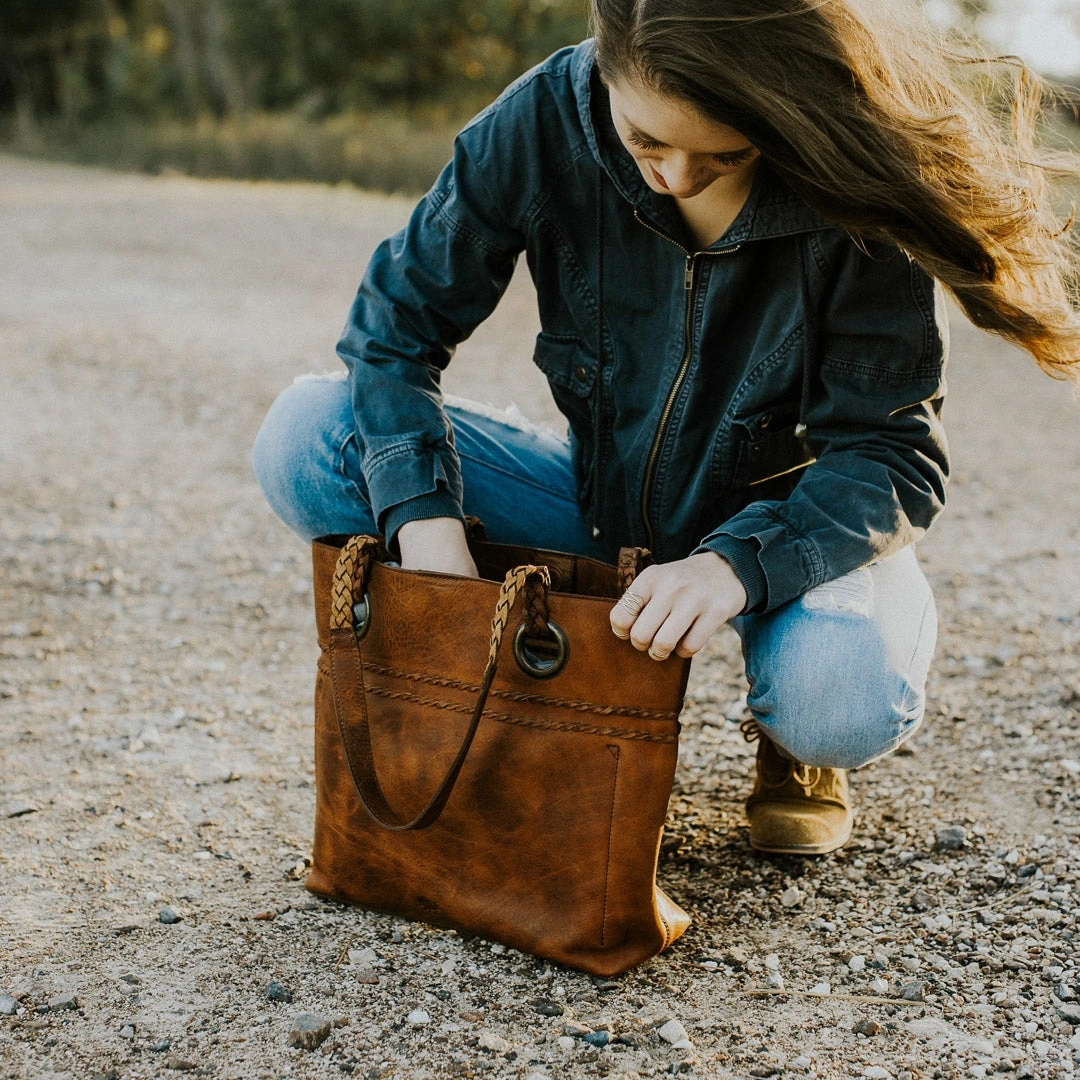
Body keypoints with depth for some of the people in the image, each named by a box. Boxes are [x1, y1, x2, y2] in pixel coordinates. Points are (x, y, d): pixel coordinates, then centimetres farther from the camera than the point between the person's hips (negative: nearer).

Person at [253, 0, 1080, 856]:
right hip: (602, 500, 3)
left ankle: (792, 741, 4)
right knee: (306, 438, -17)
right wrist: (426, 522, -29)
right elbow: (400, 317, -13)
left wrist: (739, 562, -42)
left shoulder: (855, 188, -24)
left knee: (841, 698, -38)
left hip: (791, 525, -2)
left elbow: (895, 453, -23)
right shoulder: (548, 117, -19)